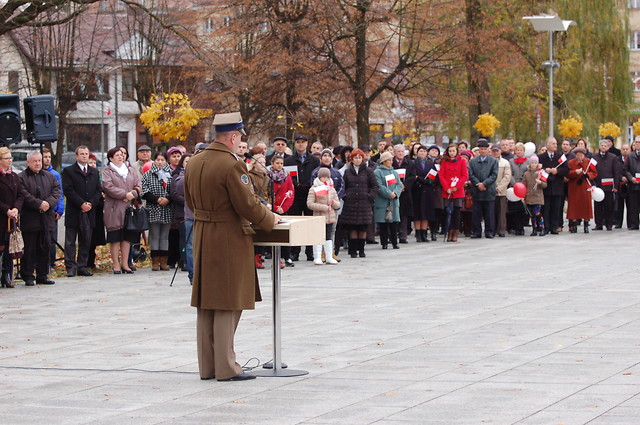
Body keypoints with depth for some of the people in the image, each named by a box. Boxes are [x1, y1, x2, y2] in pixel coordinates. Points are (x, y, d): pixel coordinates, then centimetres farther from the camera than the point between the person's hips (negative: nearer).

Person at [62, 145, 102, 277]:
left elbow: (99, 190, 11)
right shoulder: (68, 171, 1)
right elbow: (68, 190, -8)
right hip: (73, 212, -4)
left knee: (86, 241, 5)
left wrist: (91, 203, -6)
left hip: (89, 212, 4)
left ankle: (82, 267, 10)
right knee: (70, 242, -3)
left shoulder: (94, 172, 16)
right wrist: (81, 204, -14)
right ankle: (70, 267, -1)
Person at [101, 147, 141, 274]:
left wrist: (133, 194, -11)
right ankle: (116, 265, 2)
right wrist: (125, 194, -15)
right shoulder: (107, 172, 1)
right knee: (115, 237, -3)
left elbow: (138, 186, 9)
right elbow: (108, 187, -13)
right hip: (114, 209, -5)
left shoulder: (130, 170, 16)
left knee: (127, 237, 6)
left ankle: (125, 264, 13)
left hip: (129, 207, 5)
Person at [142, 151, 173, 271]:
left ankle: (163, 261, 9)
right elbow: (145, 191, -3)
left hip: (167, 210, 1)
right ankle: (155, 261, 4)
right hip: (153, 210, -1)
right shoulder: (148, 175, 4)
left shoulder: (171, 174, 6)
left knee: (165, 236, 6)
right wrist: (157, 199, -14)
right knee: (154, 236, 0)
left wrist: (168, 199, -14)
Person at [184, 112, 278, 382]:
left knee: (206, 304, 13)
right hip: (229, 240, -8)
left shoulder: (194, 163, 7)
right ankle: (226, 368, 0)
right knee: (228, 304, -2)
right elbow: (247, 204, -17)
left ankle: (207, 367, 18)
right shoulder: (231, 165, -18)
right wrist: (270, 220, -2)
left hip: (202, 237, 8)